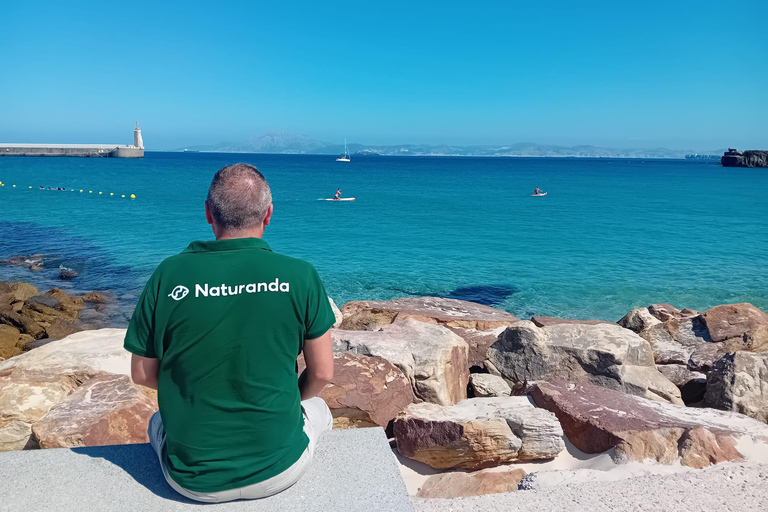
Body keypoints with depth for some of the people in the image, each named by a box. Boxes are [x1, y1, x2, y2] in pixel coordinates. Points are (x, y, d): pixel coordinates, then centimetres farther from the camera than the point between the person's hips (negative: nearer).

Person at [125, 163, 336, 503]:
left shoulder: (168, 275, -12)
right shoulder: (300, 276, -15)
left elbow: (142, 375, -2)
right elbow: (322, 374, -7)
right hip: (279, 470, -1)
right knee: (317, 408, 33)